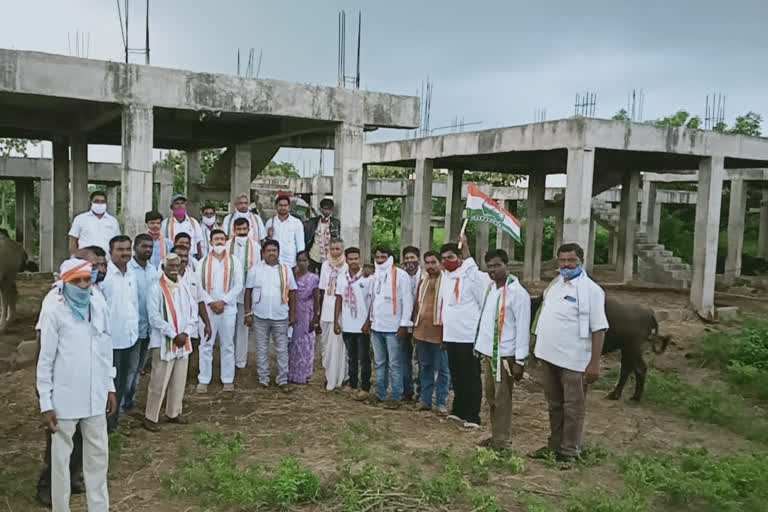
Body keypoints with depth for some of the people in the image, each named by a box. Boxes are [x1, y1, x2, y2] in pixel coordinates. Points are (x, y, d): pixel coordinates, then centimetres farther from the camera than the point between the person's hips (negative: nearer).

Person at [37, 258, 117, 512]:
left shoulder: (100, 308, 2)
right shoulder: (53, 312, -11)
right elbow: (45, 360, -8)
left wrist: (110, 387, 12)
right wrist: (45, 404, -8)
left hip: (94, 396, 4)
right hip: (64, 399, -4)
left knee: (98, 454, 14)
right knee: (61, 457, 9)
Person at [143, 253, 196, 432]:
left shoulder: (184, 287, 9)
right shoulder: (156, 288, -9)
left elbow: (194, 312, 7)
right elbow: (154, 317, -14)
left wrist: (185, 333, -7)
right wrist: (174, 335, -16)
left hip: (184, 342, 6)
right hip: (163, 342, -6)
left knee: (179, 381, 13)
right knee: (159, 382, -3)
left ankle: (173, 413, 27)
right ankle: (150, 417, 9)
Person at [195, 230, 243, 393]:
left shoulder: (234, 261, 3)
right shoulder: (203, 262, 5)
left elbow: (238, 285, -3)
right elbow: (198, 285, 0)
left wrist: (223, 302, -12)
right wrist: (210, 303, -12)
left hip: (228, 308, 0)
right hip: (208, 308, 0)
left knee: (228, 345, 6)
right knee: (206, 344, 3)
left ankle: (228, 379, 14)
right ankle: (203, 380, 11)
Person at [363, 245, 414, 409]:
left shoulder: (400, 275, -7)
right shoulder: (376, 275, 14)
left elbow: (407, 301, -9)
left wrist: (404, 325, -13)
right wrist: (369, 320, 16)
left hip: (393, 327, -6)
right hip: (376, 326, 6)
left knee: (394, 364, -2)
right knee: (380, 363, 12)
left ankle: (396, 396, 6)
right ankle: (380, 393, 21)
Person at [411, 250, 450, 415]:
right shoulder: (422, 281, 14)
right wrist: (414, 329, 14)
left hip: (439, 333, -6)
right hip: (421, 331, 6)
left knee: (442, 369, 3)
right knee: (424, 367, 14)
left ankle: (442, 402, 12)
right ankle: (425, 400, 24)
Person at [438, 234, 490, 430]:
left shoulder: (474, 276, -11)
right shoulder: (446, 277, 13)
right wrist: (443, 332, 18)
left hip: (469, 336, -7)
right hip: (450, 336, 7)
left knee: (471, 378, 0)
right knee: (456, 376, 16)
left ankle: (472, 417, 6)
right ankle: (458, 410, 28)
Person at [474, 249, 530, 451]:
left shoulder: (517, 292, -14)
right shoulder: (489, 288, 9)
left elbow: (523, 328, -15)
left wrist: (520, 361, -17)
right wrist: (480, 347, 13)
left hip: (505, 354, -7)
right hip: (488, 352, 7)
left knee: (502, 399, 1)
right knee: (490, 397, 15)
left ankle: (503, 441, 12)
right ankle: (496, 435, 27)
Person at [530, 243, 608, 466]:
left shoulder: (590, 289, -11)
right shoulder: (554, 285, 10)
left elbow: (599, 328, -13)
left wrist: (594, 363, -18)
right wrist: (540, 347, 13)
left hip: (574, 360, -7)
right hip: (549, 355, 7)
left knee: (573, 408, 3)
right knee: (554, 405, 18)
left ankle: (570, 452, 16)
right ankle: (555, 446, 32)